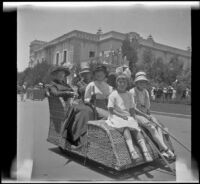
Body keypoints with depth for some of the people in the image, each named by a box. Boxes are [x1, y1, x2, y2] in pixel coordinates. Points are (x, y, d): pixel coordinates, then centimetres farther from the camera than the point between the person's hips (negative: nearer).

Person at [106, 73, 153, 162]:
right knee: (125, 127, -34)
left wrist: (133, 117, -1)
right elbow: (110, 109, -6)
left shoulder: (129, 94, 15)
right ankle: (132, 150, -47)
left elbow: (131, 109, 17)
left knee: (136, 128, -22)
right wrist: (121, 116, -16)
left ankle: (145, 151, -32)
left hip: (128, 117, 5)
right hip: (116, 117, -4)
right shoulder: (113, 94, 0)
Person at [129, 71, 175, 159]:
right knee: (151, 127, -27)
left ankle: (162, 150, -31)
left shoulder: (146, 92, 14)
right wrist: (145, 115, -17)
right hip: (136, 114, -6)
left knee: (158, 126, -20)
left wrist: (149, 115, -2)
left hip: (146, 114, 6)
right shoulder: (132, 92, -7)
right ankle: (166, 149, -28)